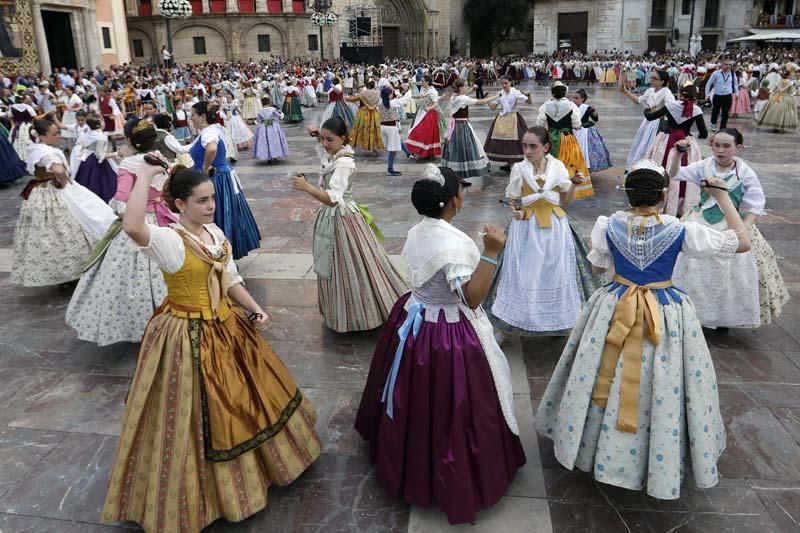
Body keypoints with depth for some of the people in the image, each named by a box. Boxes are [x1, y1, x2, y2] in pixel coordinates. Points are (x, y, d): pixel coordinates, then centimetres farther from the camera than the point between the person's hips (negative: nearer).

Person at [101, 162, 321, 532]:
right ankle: (203, 487, 28)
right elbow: (131, 227, -45)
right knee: (197, 415, 5)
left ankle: (252, 463, 48)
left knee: (241, 397, 23)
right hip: (189, 337, -8)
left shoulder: (215, 232, 2)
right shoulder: (168, 240, -22)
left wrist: (254, 309, -1)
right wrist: (145, 176, -34)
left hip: (226, 327, 8)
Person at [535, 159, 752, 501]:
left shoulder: (610, 225, -10)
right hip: (665, 315, -1)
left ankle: (593, 442, 35)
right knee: (662, 389, 13)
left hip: (615, 309, 2)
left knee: (606, 380, 17)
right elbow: (742, 243, -6)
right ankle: (663, 461, 28)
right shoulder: (680, 231, -14)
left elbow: (599, 267, 4)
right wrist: (722, 196, 1)